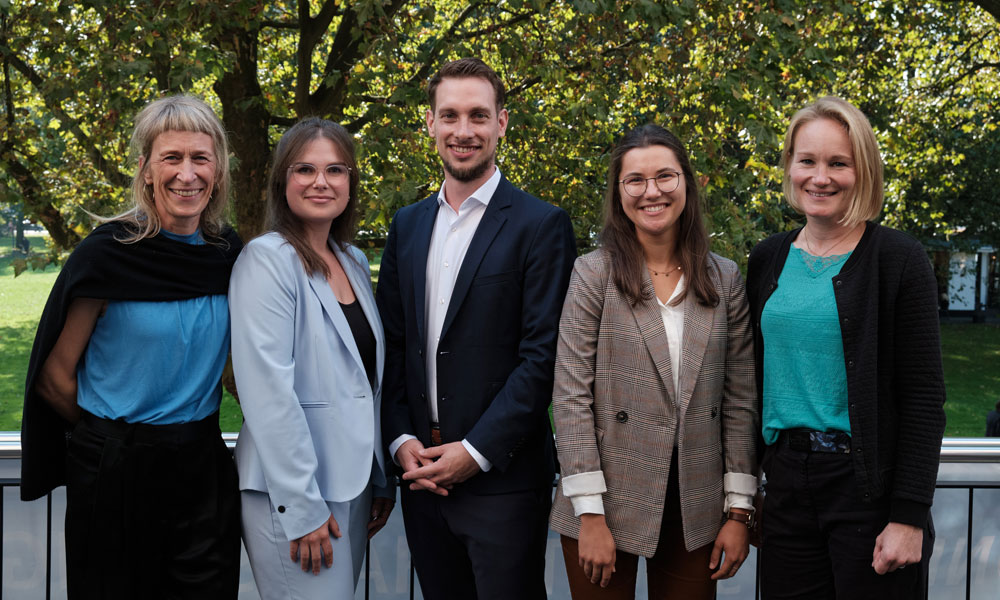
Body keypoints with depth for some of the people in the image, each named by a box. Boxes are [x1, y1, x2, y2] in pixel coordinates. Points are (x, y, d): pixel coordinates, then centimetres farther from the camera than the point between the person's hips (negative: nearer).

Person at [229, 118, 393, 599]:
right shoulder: (267, 260, -12)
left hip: (352, 483, 7)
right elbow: (270, 392, -18)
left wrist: (382, 480, 15)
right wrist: (303, 506, -20)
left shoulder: (354, 262, 11)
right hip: (292, 491, -7)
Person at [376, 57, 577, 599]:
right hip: (422, 476, 5)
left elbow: (542, 355, -11)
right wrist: (401, 440, -1)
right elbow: (392, 344, 11)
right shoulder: (408, 224, 11)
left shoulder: (541, 225, -6)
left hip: (501, 479, -5)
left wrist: (476, 452, -14)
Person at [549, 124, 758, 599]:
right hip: (610, 504, -2)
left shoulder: (725, 279, 5)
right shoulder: (594, 273, -4)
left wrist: (739, 511, 1)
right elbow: (571, 396, -8)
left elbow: (740, 399, 5)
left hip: (695, 510, 3)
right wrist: (590, 514, -12)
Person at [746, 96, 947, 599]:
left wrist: (909, 517, -14)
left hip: (867, 483, -4)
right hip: (786, 481, 4)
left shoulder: (898, 260, -7)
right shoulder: (768, 260, 8)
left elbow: (924, 397, -9)